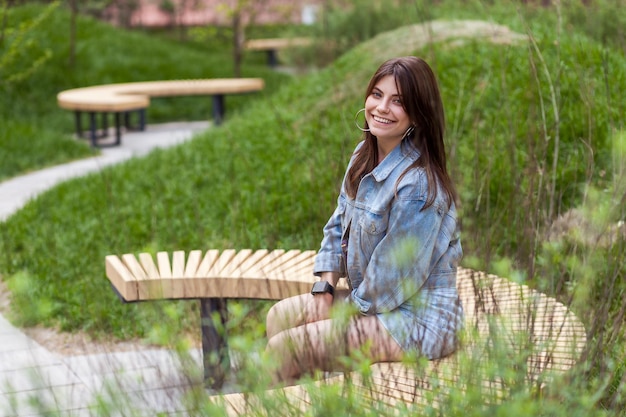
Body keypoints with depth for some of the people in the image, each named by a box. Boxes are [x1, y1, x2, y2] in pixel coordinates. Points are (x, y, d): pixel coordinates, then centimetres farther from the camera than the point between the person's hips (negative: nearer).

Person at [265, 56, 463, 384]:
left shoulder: (416, 184, -27)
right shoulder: (365, 155, 2)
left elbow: (395, 274, -23)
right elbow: (339, 226, 12)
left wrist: (351, 306, -9)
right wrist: (325, 287, 2)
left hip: (416, 321, -9)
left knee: (283, 351, -12)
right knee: (279, 316, 13)